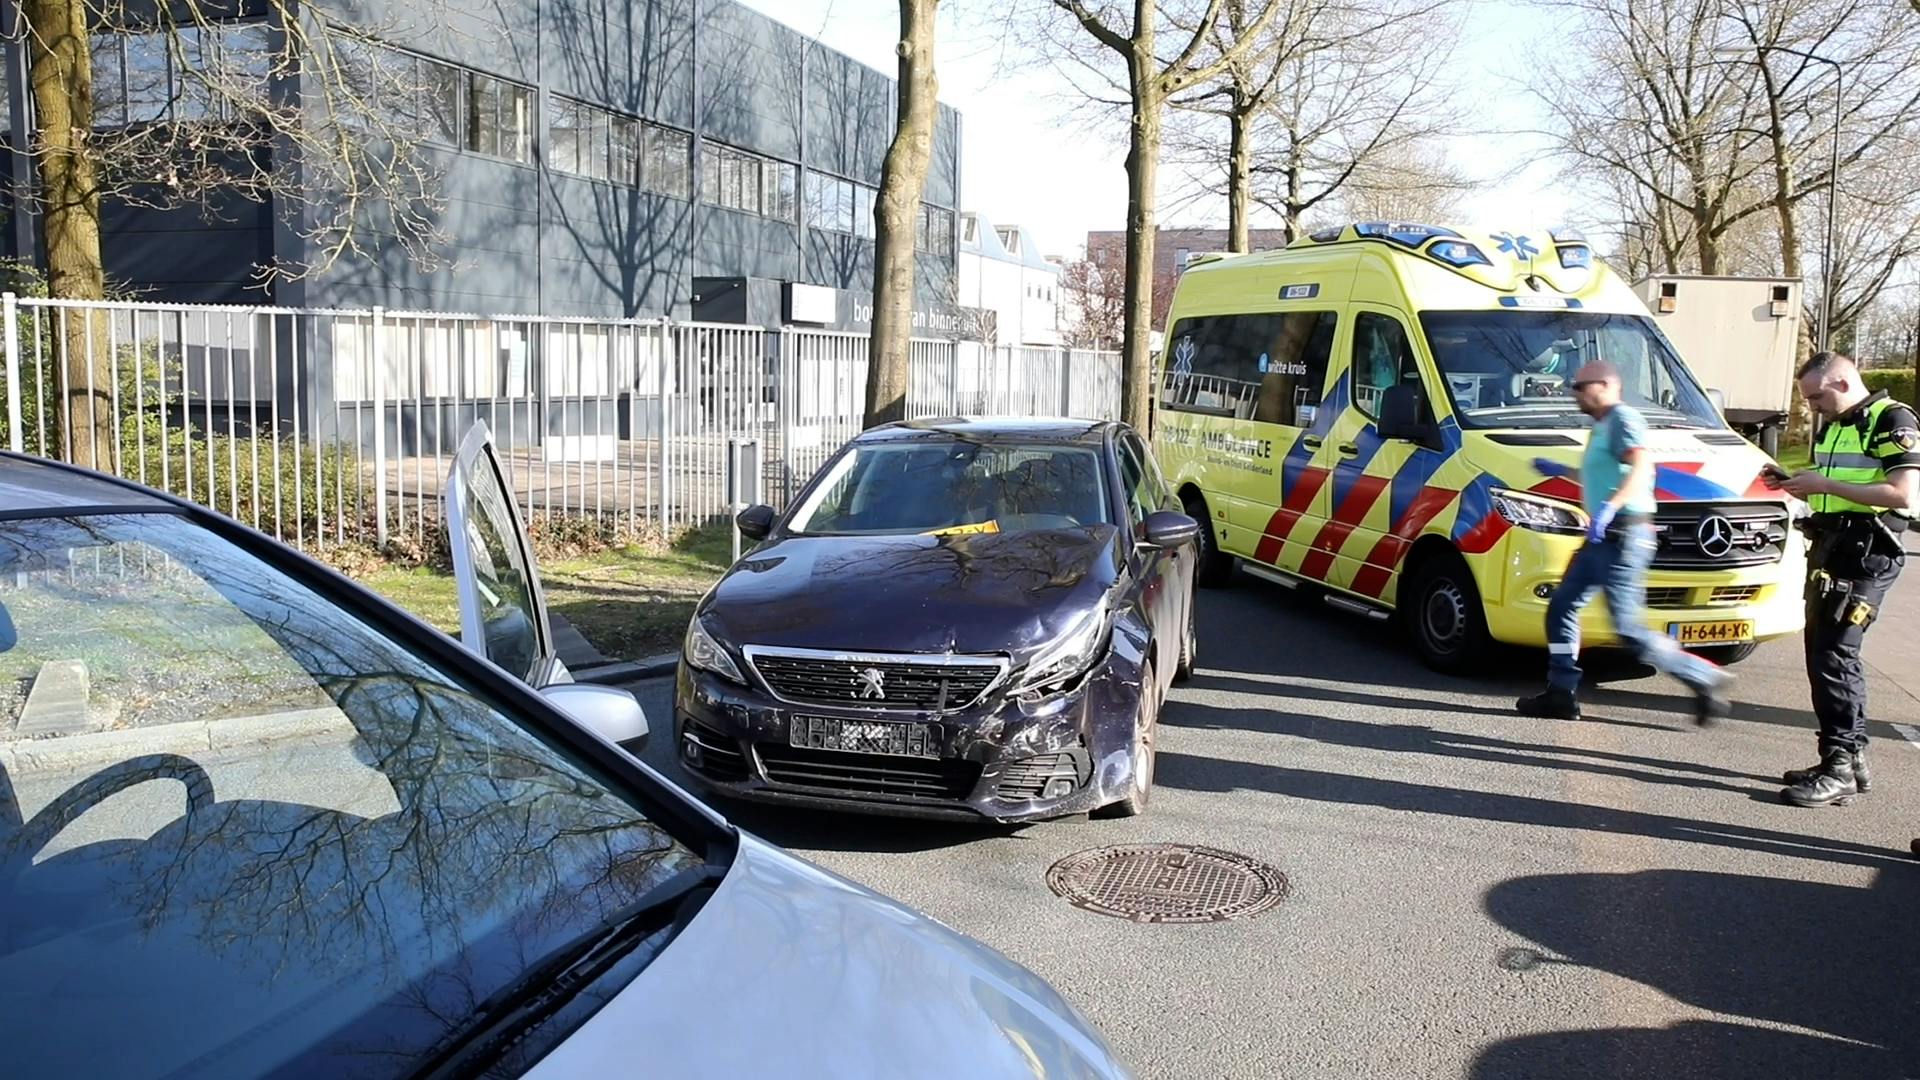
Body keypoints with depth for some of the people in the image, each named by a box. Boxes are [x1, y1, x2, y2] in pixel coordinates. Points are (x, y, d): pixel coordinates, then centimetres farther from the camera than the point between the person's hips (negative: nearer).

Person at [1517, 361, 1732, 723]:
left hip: (1623, 534, -11)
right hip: (1604, 538, 11)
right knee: (1562, 606, 8)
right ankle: (1561, 695, 11)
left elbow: (1642, 467, -26)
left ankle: (1705, 679, 1)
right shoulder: (1602, 426, 20)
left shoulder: (1622, 418, -10)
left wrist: (1609, 508, -38)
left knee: (1628, 628, -10)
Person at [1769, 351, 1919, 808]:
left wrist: (1825, 484, -18)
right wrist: (1797, 486, 8)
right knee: (1826, 654, 11)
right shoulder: (1833, 426, 18)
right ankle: (1853, 757, 21)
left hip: (1866, 553, -9)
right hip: (1830, 548, 10)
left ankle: (1838, 770, -8)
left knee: (1833, 655, -12)